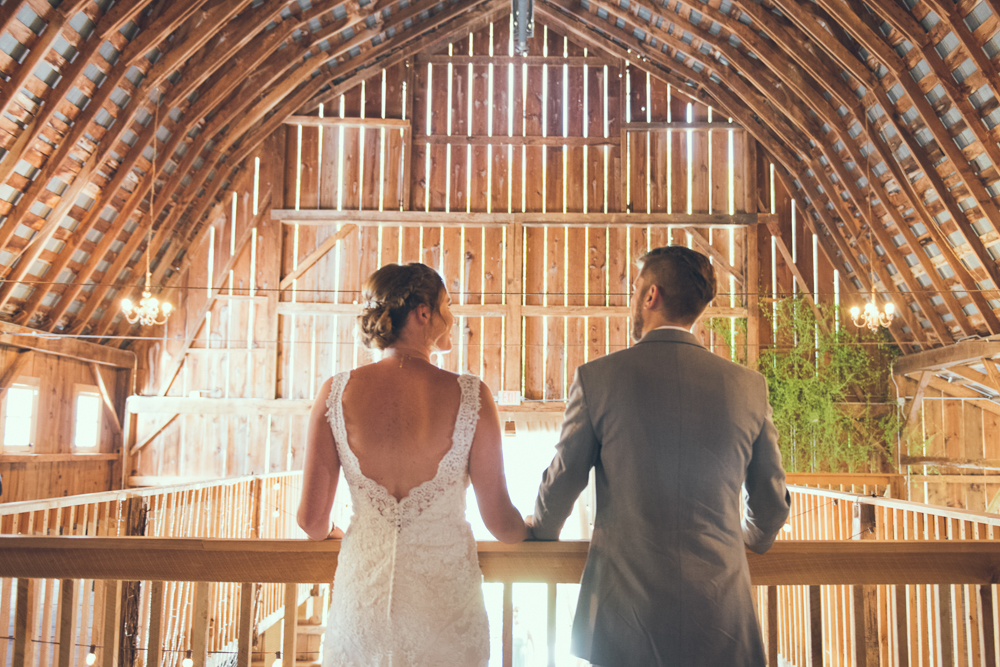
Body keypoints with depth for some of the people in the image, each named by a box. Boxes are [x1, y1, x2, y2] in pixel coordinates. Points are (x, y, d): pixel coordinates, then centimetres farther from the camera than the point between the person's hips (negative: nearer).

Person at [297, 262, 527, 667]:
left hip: (362, 595, 2)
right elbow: (499, 520, -8)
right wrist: (534, 533, 15)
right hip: (444, 599, -1)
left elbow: (312, 519, -4)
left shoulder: (336, 393, -9)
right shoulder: (470, 396, -14)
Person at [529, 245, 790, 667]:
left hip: (624, 614, -1)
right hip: (720, 618, 2)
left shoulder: (597, 377, -9)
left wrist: (542, 529, 21)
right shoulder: (749, 386, -2)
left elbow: (562, 483, 0)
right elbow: (772, 503, 7)